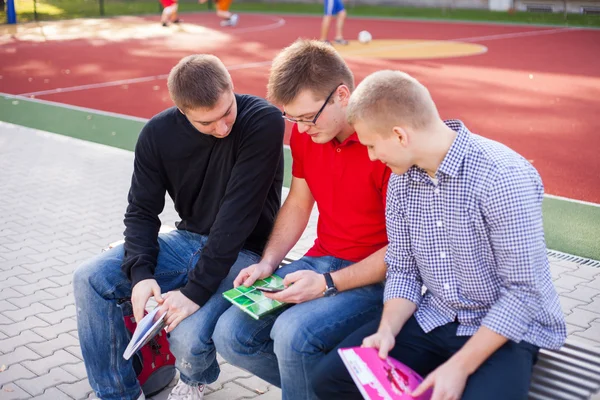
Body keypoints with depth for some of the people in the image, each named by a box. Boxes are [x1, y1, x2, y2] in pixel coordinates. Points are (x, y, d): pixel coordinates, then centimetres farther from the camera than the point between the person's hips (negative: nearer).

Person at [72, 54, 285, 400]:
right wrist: (140, 274, -20)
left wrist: (196, 291, -29)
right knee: (90, 279, -9)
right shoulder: (158, 134, -8)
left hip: (243, 251, -5)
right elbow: (142, 210, -2)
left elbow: (238, 212, -27)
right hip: (189, 240, 5)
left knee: (188, 336, -27)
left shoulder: (264, 121, -23)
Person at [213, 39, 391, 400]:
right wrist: (268, 263, -2)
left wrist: (328, 285, -22)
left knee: (292, 334, -30)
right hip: (322, 260, 7)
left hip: (377, 275, -7)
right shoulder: (305, 132, 0)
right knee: (231, 334, -7)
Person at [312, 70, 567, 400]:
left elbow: (524, 291, -22)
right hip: (434, 318, 5)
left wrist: (460, 367, -24)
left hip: (507, 329, -5)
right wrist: (388, 330, -13)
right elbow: (403, 270, 5)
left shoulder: (504, 178, -23)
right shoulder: (401, 177, -1)